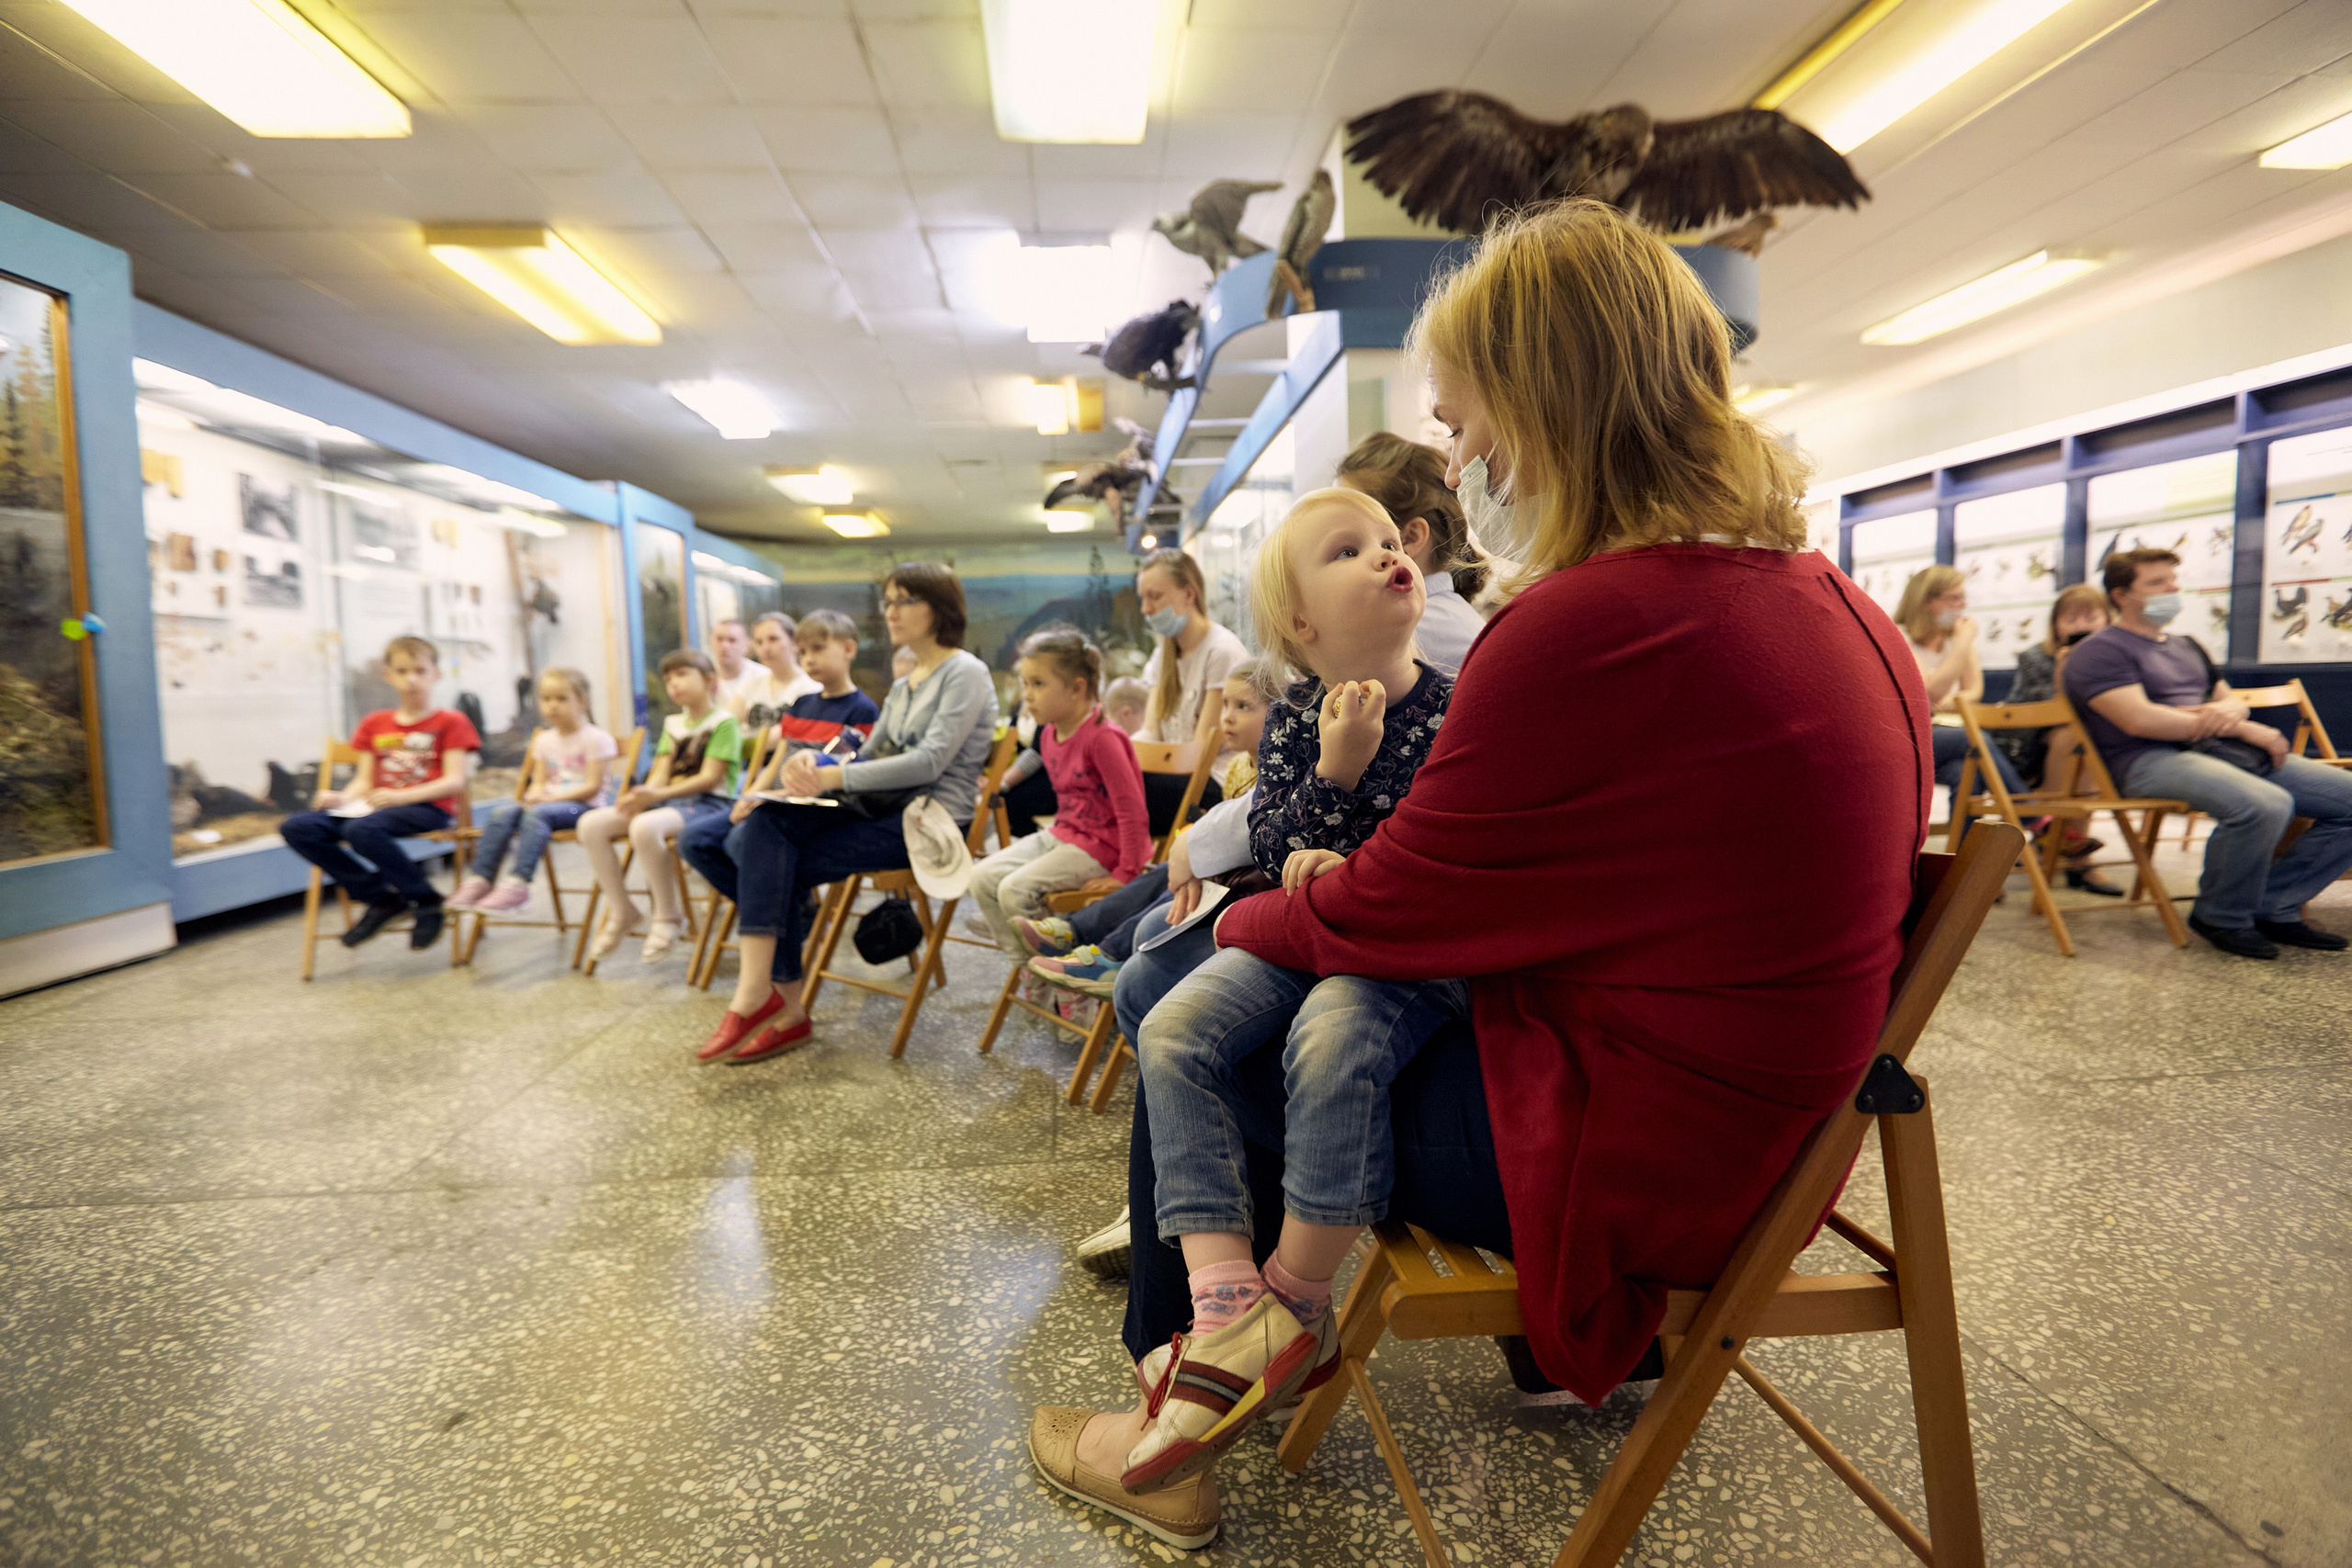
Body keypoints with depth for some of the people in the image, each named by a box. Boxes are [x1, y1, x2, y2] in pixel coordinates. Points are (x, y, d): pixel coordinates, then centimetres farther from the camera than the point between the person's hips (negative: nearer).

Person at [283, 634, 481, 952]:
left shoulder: (450, 722, 4)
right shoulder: (374, 724, 20)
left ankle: (428, 902, -17)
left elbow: (455, 782, -7)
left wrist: (400, 796, -19)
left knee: (361, 829, -36)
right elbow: (364, 781, 16)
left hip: (426, 809, -6)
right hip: (376, 807, 6)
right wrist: (342, 798, -6)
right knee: (297, 827, -17)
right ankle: (382, 899, -8)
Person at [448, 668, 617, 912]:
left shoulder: (596, 738, -4)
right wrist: (535, 794, -9)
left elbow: (593, 787, -11)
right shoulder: (544, 740, 18)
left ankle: (517, 883, -43)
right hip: (548, 800, 6)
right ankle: (480, 879, -25)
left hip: (584, 805, -6)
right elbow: (540, 782, 16)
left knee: (537, 814, -35)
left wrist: (551, 798, -19)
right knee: (502, 811, -21)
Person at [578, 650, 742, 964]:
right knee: (591, 824, -11)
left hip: (709, 803, -8)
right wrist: (642, 794, -13)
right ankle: (621, 911, 1)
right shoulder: (673, 724, 20)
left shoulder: (724, 722, -5)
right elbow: (661, 773, 11)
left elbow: (710, 778, -13)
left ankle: (668, 915, -18)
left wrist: (657, 795, -21)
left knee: (644, 826, -37)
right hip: (666, 799, 8)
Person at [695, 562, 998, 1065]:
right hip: (885, 810, 8)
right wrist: (812, 761, -7)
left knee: (785, 867, -20)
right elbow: (867, 759, 16)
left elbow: (930, 761, -17)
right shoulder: (902, 686, 22)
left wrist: (836, 778, -24)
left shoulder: (965, 674, -5)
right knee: (756, 833, -14)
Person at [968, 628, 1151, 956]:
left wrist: (1125, 874, -20)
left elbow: (1131, 809, -22)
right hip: (1061, 834, 9)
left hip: (1098, 847, -9)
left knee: (1015, 890, -21)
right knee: (982, 877, -1)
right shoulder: (1048, 735, 7)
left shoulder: (1102, 738, -21)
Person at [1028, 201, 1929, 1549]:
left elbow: (1383, 913, -17)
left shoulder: (1595, 626, -26)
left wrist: (1235, 919, 4)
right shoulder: (1821, 597, 3)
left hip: (1630, 1152, -9)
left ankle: (1172, 1432, 30)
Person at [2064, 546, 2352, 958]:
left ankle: (2274, 906, 2)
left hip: (2225, 751, 9)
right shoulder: (2099, 652, -2)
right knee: (2264, 804, -36)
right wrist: (2245, 729, -10)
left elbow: (2233, 701, 27)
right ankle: (2221, 916, -12)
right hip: (2151, 759, -9)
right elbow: (2139, 720, -14)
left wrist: (2229, 710, -1)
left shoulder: (2187, 647, 28)